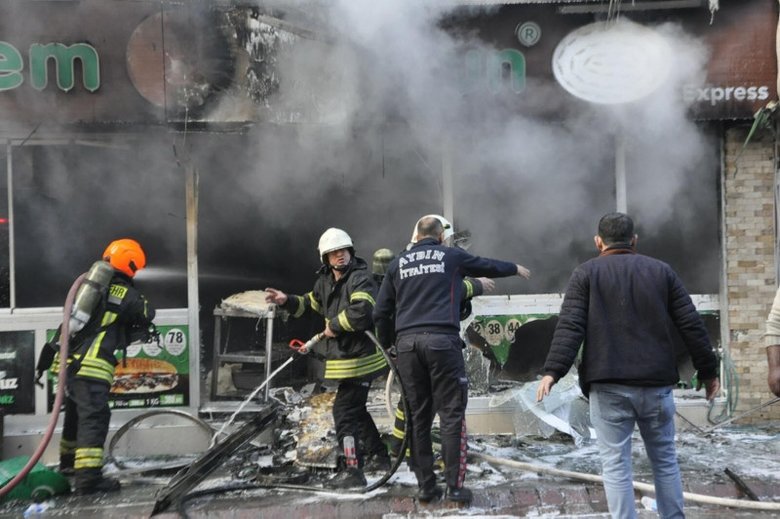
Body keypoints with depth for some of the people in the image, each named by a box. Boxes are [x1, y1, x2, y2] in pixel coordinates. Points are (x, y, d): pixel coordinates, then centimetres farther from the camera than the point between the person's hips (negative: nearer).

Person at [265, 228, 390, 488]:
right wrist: (287, 301, 13)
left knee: (344, 410, -10)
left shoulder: (360, 279, -18)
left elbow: (361, 311, -34)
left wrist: (334, 325, -20)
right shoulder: (325, 281, 9)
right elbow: (311, 303, 28)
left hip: (360, 357, -10)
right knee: (355, 409, 22)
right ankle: (378, 456, 37)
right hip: (345, 356, 10)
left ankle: (351, 470, -5)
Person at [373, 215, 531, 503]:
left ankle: (425, 486, 13)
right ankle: (455, 486, -1)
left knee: (418, 416, 9)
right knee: (451, 414, 1)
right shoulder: (451, 256, 9)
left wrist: (386, 344, 26)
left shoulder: (398, 263, 17)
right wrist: (516, 268, 43)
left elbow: (381, 312, 14)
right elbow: (489, 266, 25)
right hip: (442, 340, -3)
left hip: (407, 342, 4)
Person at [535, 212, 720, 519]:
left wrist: (553, 371, -11)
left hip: (608, 384, -2)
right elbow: (692, 325, 8)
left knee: (615, 463, 1)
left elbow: (570, 327, -8)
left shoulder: (586, 273, 4)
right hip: (656, 382, 3)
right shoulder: (662, 271, 10)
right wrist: (708, 370, 15)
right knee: (664, 458, 16)